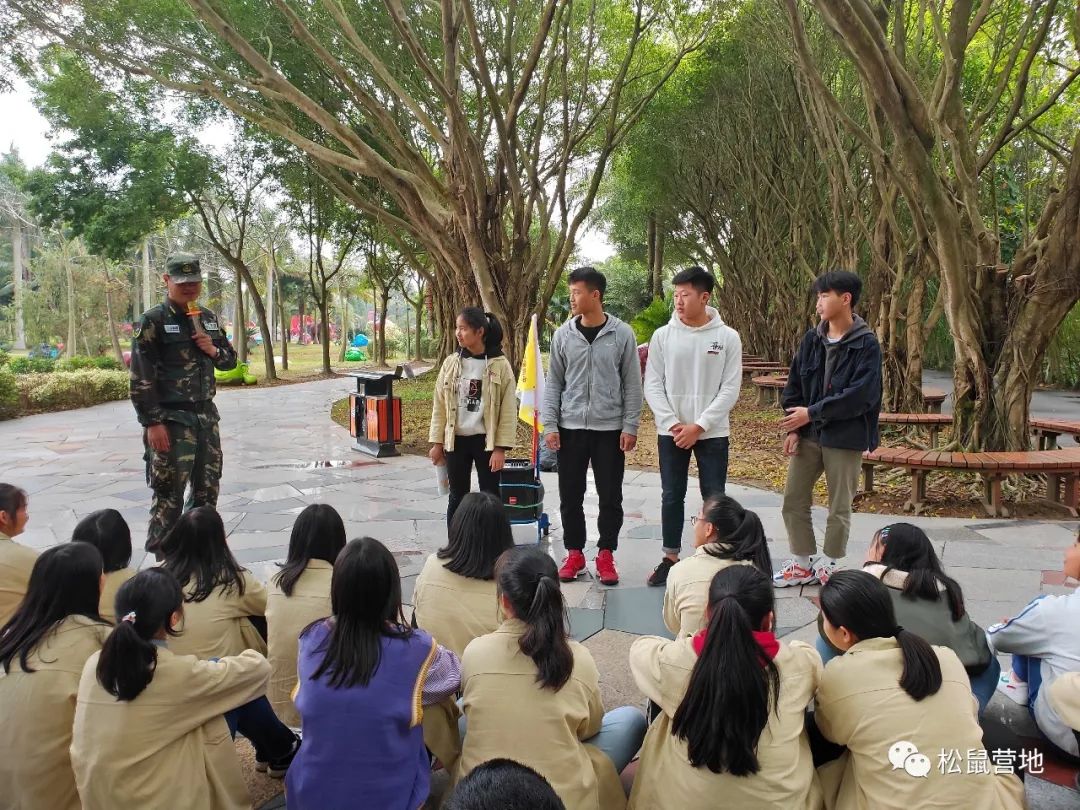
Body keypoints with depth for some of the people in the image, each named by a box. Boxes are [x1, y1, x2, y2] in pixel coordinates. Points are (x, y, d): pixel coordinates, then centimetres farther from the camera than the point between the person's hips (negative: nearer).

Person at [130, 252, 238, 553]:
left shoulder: (209, 318, 11)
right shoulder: (152, 321, -8)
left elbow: (230, 360, 20)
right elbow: (141, 377, -12)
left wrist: (214, 351, -4)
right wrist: (153, 423, -17)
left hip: (206, 416, 6)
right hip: (171, 419, -6)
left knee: (207, 489, 14)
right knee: (169, 495, -5)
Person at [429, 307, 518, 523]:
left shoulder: (500, 365, -8)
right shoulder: (450, 363, 2)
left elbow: (508, 410, -8)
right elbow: (439, 405, 6)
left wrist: (500, 447, -12)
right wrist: (437, 442, 3)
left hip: (485, 440, -3)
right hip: (456, 440, 3)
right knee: (457, 497, 12)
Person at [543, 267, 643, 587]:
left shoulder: (622, 334, -3)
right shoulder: (563, 335, 2)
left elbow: (632, 384, -1)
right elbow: (553, 382, 5)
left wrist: (630, 426, -6)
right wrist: (549, 425, -2)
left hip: (610, 428, -2)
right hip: (570, 428, 2)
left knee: (610, 497, 5)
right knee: (570, 495, 7)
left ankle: (606, 555, 20)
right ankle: (574, 553, 22)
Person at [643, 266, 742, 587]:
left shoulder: (728, 337, -4)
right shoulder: (663, 335, 0)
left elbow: (730, 389, -6)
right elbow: (652, 385, 0)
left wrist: (699, 426, -13)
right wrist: (672, 423, -11)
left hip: (712, 433, -1)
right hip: (670, 432, 2)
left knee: (715, 498, 4)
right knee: (672, 496, 9)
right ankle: (670, 558, 21)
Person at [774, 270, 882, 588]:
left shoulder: (866, 344, -10)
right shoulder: (811, 339, 4)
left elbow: (860, 395, -18)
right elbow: (793, 386, 7)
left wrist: (812, 413, -17)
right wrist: (793, 428, -2)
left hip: (846, 439, -5)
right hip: (808, 435, 5)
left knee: (839, 507, 7)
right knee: (793, 501, 8)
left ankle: (827, 568, 24)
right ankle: (802, 564, 24)